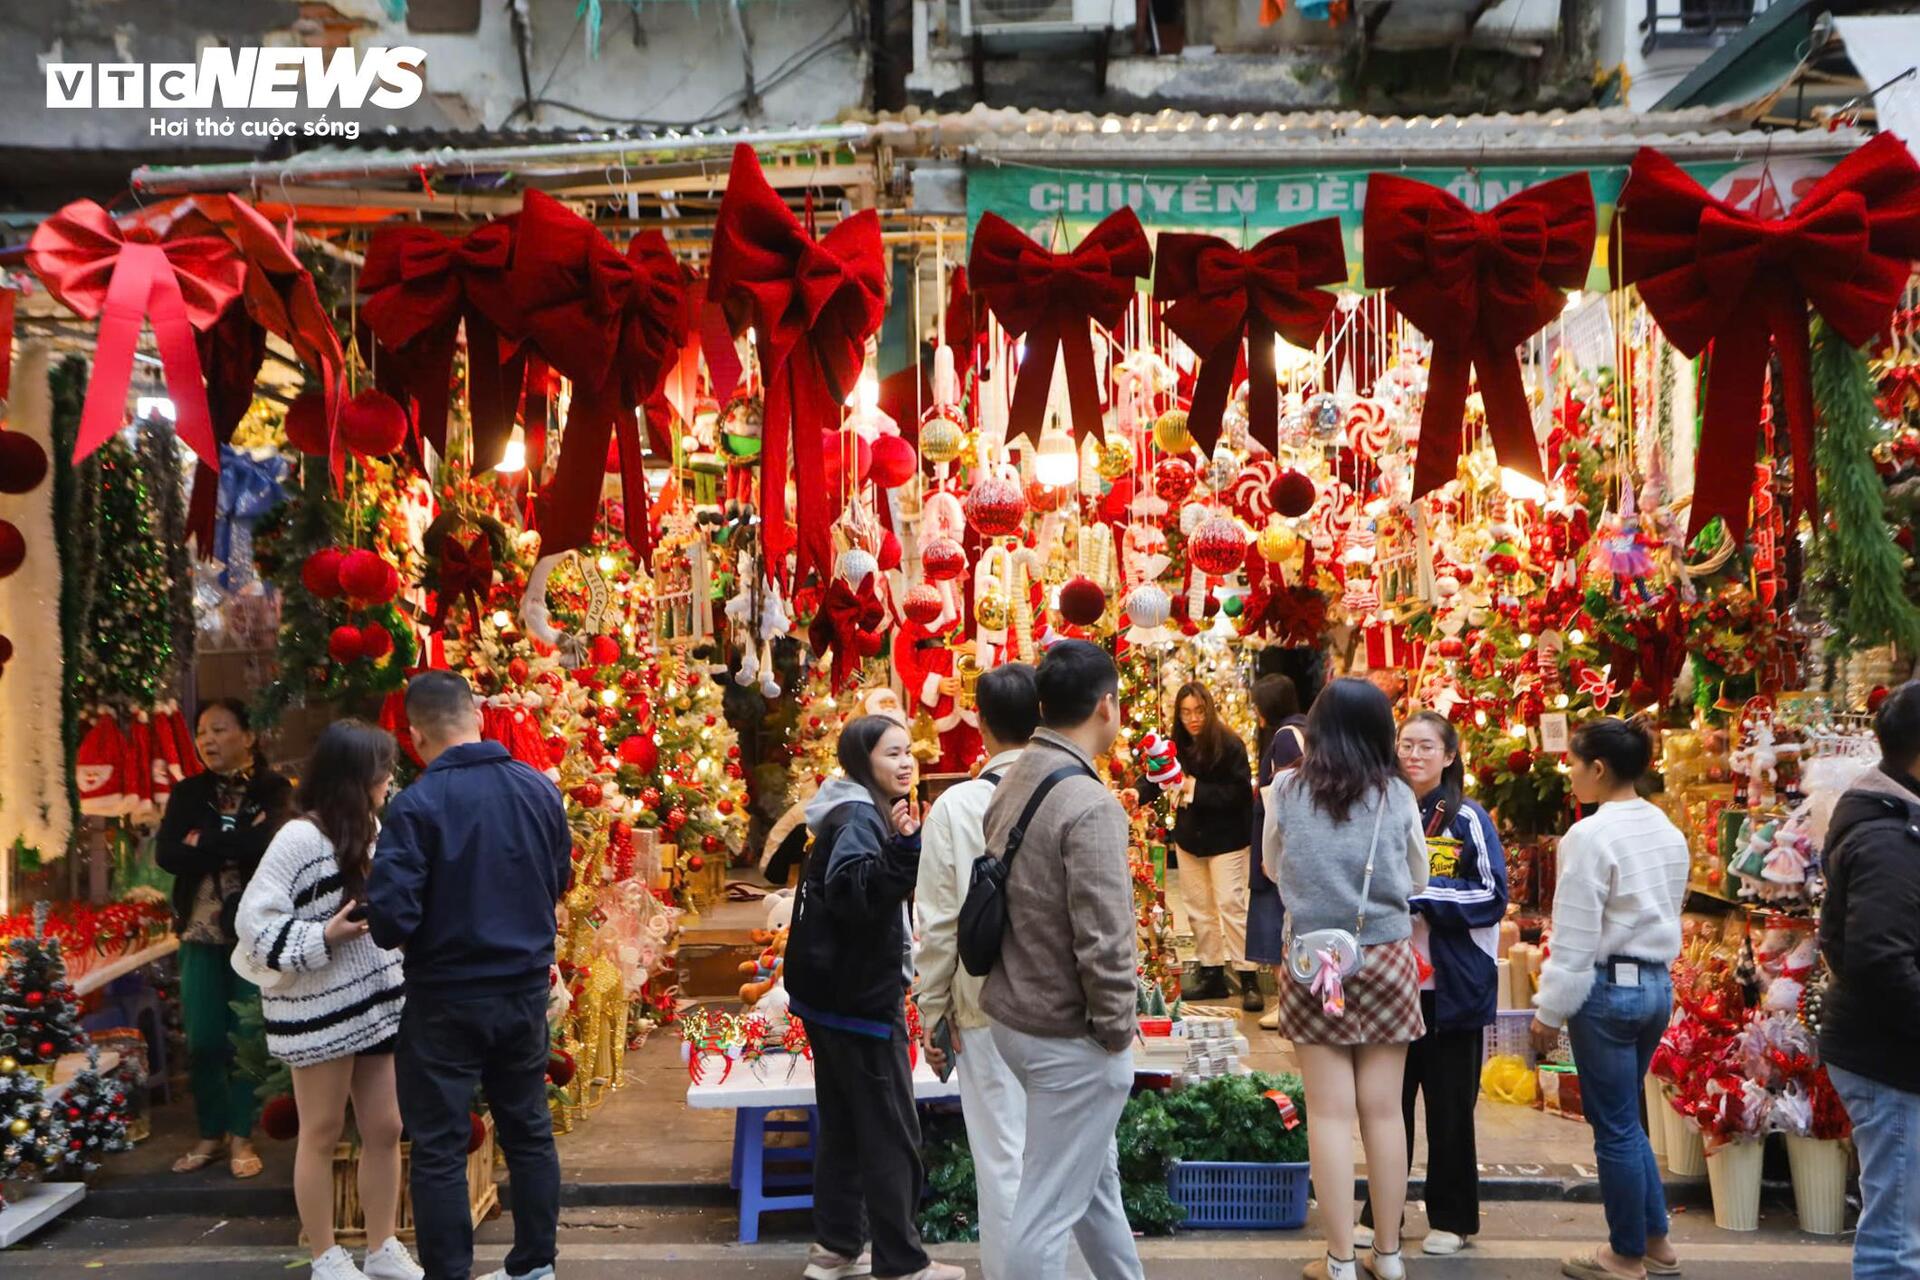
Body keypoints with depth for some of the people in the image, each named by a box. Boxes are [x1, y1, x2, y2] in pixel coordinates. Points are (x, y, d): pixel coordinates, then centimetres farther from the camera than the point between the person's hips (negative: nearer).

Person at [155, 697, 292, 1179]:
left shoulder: (274, 789, -2)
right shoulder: (187, 793, 8)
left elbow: (269, 845, -20)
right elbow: (165, 854, -6)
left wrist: (204, 843, -10)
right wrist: (235, 845, -13)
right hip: (201, 933, 3)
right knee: (202, 1040, 6)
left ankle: (241, 1136, 17)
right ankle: (210, 1134, 23)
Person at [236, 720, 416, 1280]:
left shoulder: (372, 832, 7)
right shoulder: (299, 839, -16)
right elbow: (255, 924, -18)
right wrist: (324, 937, -23)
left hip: (374, 1003, 7)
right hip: (319, 1011, -7)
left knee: (385, 1129, 12)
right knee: (322, 1135, 8)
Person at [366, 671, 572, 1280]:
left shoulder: (417, 804, -18)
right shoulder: (539, 789, -2)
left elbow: (390, 914, -19)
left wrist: (393, 933, 3)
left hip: (446, 999, -5)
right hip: (526, 989, 5)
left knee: (439, 1150, 7)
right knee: (529, 1132, 18)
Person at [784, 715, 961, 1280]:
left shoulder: (860, 814, 14)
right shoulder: (859, 817, -17)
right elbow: (854, 895, -31)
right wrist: (902, 849, -41)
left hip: (836, 994, 10)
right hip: (860, 997, -10)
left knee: (844, 1124, 16)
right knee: (891, 1132, -3)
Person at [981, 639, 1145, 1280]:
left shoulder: (1011, 785, 3)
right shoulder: (1090, 806, -23)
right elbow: (1103, 942, -25)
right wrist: (1116, 1030, -11)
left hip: (1013, 1014, 9)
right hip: (1069, 1036, -9)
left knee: (1096, 1171, 25)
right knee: (1047, 1213, 3)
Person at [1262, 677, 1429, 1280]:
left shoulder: (1285, 791, -5)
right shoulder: (1397, 795, -4)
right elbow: (1418, 880, 10)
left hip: (1316, 962, -1)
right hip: (1387, 959, 1)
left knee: (1330, 1112, 4)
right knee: (1383, 1110, 9)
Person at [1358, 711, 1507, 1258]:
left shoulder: (1468, 819, -5)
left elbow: (1493, 896, -9)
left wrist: (1421, 892, -17)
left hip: (1452, 985, -3)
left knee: (1449, 1105, 8)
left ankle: (1452, 1218, 21)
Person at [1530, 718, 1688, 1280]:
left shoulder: (1591, 835, -17)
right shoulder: (1667, 832, 8)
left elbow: (1574, 938, -16)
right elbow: (1666, 914, 12)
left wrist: (1550, 1012, -8)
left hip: (1607, 987, -8)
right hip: (1657, 983, 8)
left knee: (1615, 1127, 5)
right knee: (1627, 1120, 20)